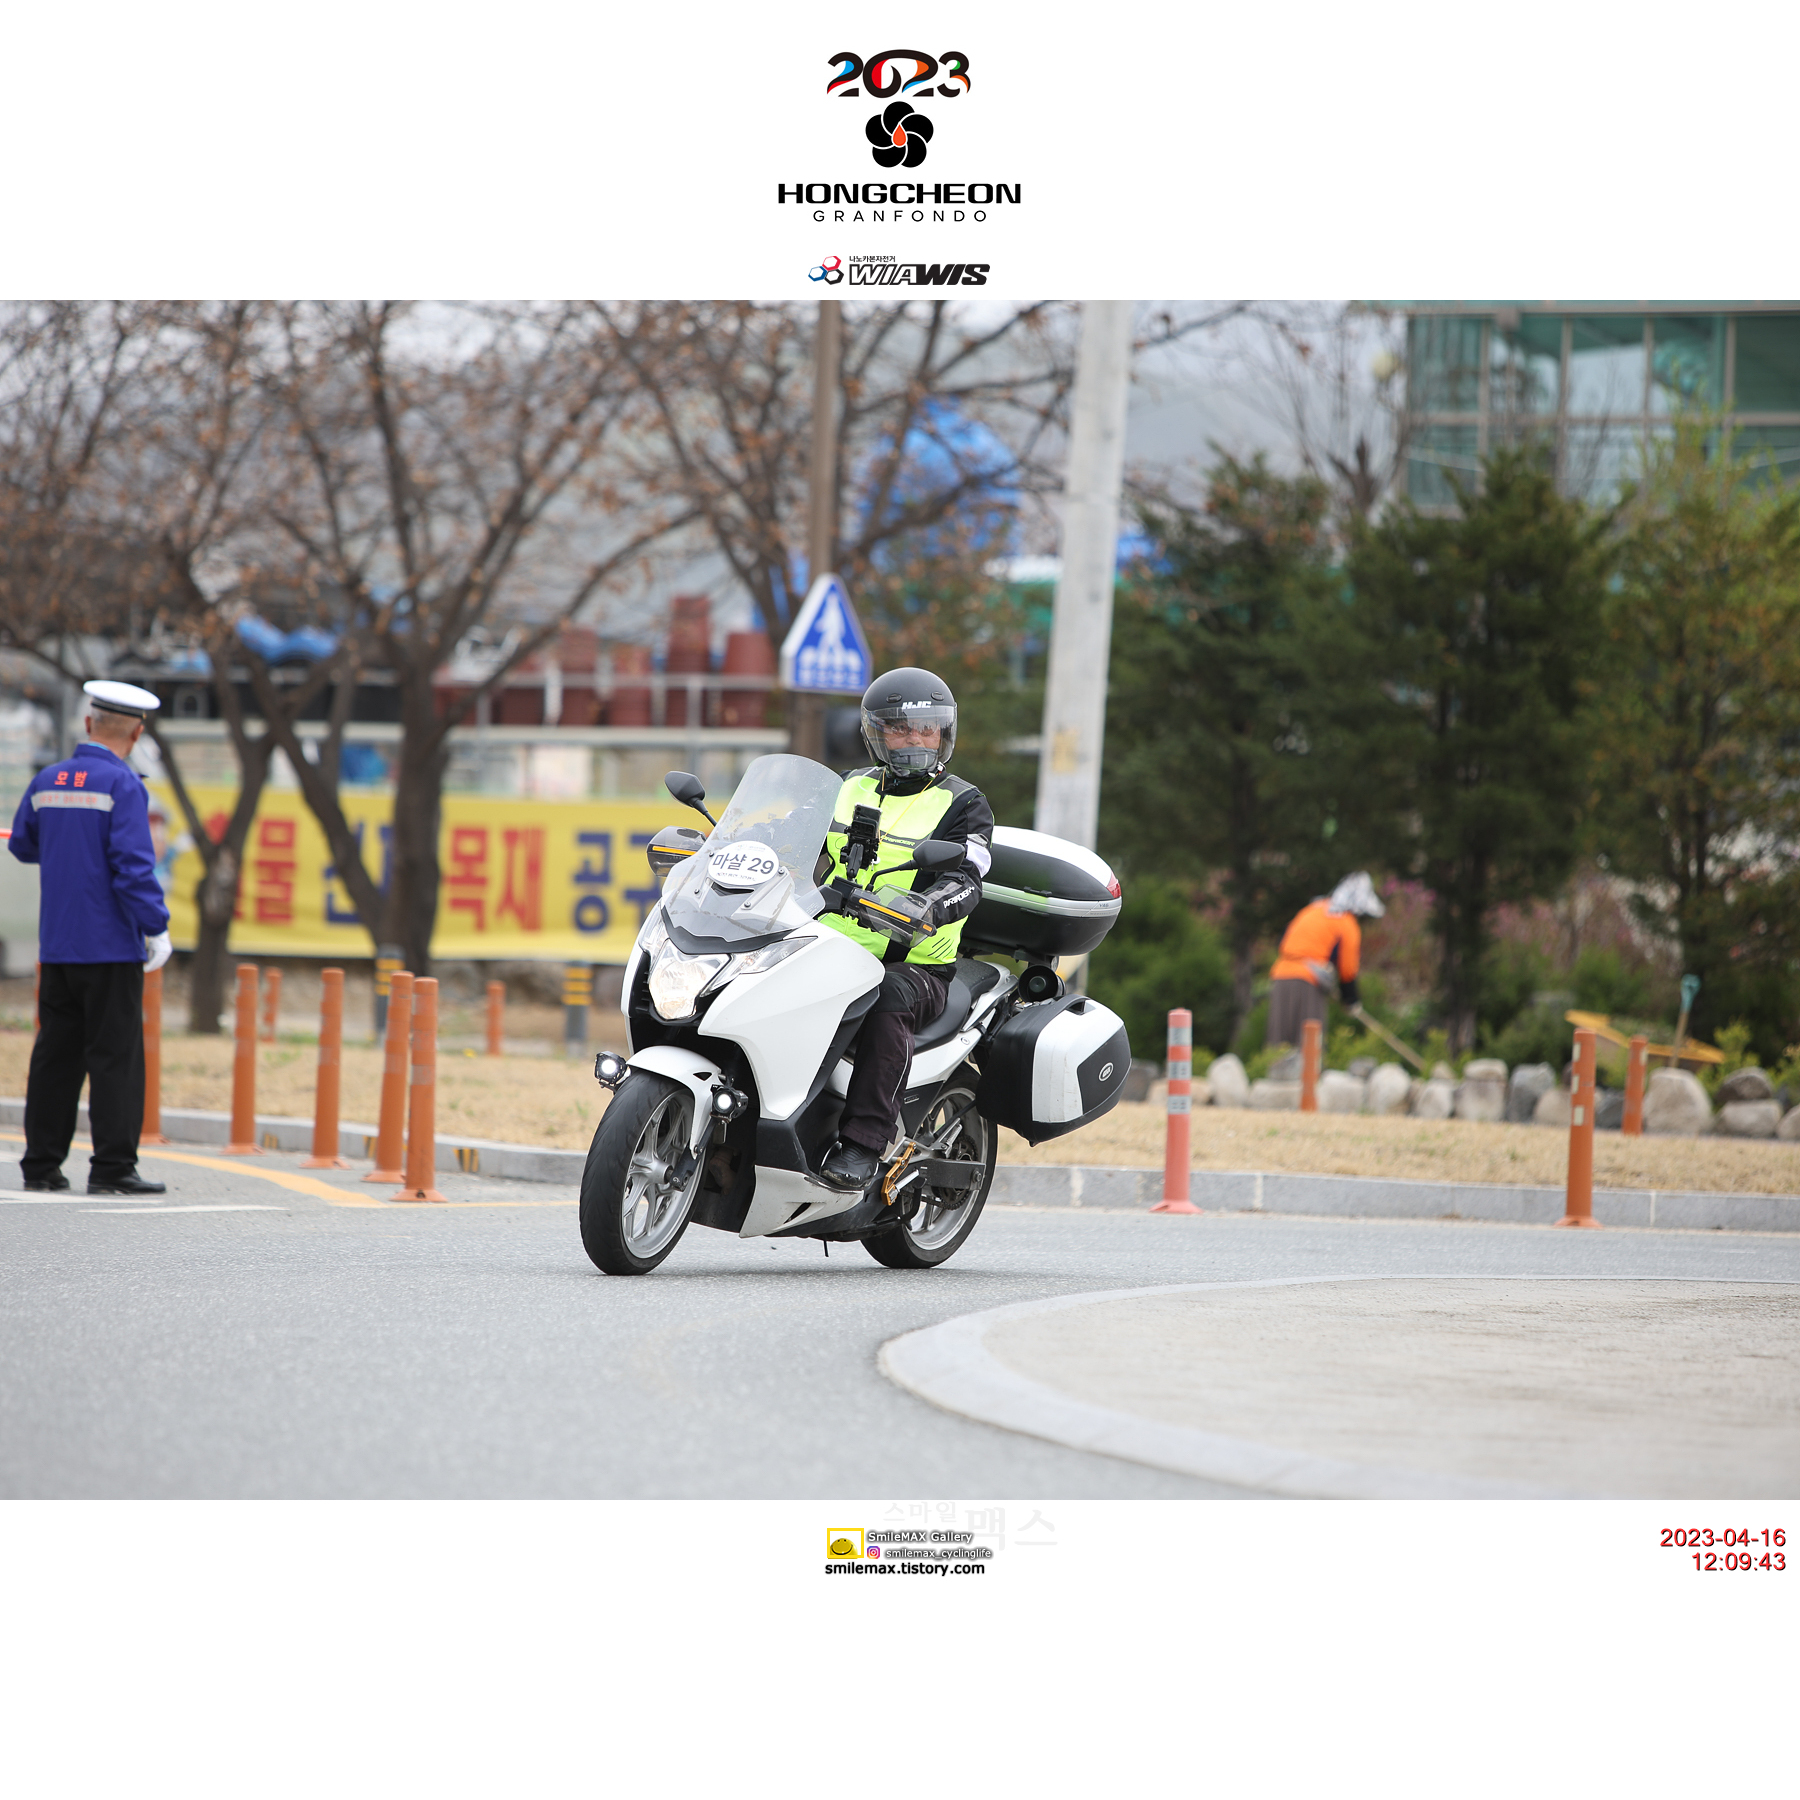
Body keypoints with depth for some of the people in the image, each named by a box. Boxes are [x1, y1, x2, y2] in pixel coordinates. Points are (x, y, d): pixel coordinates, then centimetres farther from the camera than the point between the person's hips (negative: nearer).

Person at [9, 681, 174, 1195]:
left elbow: (23, 846, 22)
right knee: (115, 1056, -3)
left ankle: (42, 1165, 10)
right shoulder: (123, 785, -11)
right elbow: (133, 864, -18)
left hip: (57, 949, 6)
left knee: (56, 1055, 9)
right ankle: (112, 1167, -5)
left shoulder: (46, 782, 8)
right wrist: (157, 928, -14)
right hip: (111, 946, -6)